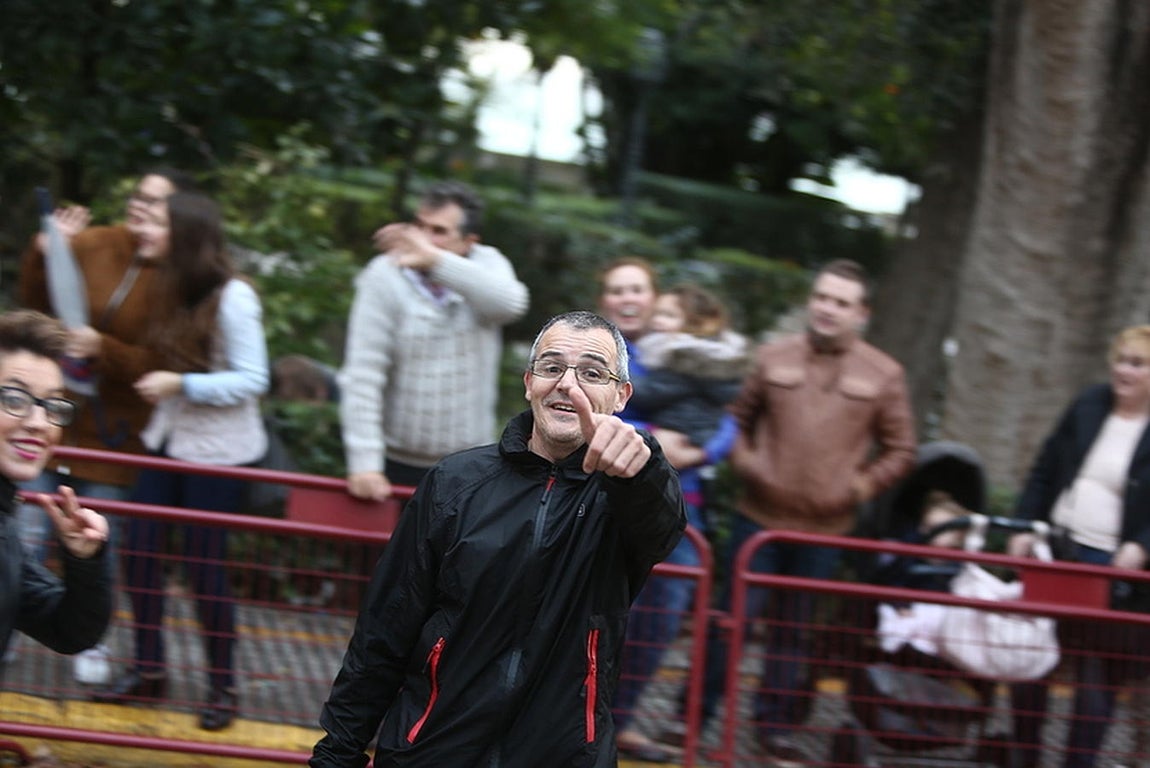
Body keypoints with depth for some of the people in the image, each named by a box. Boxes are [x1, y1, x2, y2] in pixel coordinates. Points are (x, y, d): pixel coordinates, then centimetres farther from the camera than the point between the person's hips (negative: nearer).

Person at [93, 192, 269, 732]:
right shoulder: (170, 289, 6)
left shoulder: (232, 298, -17)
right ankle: (148, 668, 17)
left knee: (203, 562, -2)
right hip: (169, 438, 7)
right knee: (139, 547, 3)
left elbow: (252, 380, -16)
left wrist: (181, 384, -23)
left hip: (218, 449, -7)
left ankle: (222, 685, 12)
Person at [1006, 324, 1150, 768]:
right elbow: (1044, 472, 10)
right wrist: (1024, 528, 3)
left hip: (1113, 567, -4)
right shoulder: (1089, 406, 5)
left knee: (1098, 676, 0)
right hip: (1057, 550, 4)